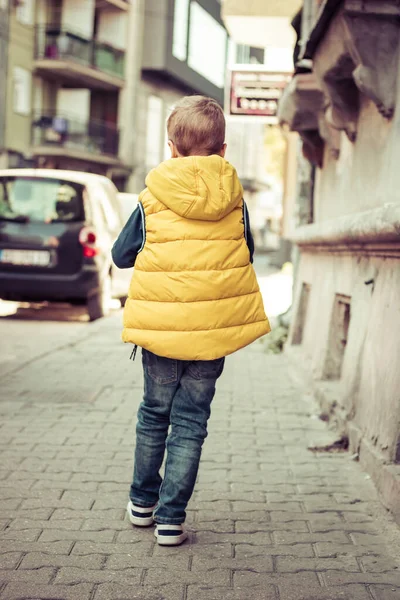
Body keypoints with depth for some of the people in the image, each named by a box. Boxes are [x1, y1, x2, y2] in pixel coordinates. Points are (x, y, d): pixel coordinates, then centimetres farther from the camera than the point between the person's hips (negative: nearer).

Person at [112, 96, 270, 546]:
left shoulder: (152, 200, -6)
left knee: (154, 413, 17)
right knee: (190, 422, 7)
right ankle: (171, 518, 9)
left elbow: (121, 255, 4)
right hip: (214, 328, 1)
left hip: (161, 326, 0)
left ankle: (143, 501, 31)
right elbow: (246, 253, 12)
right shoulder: (235, 200, -2)